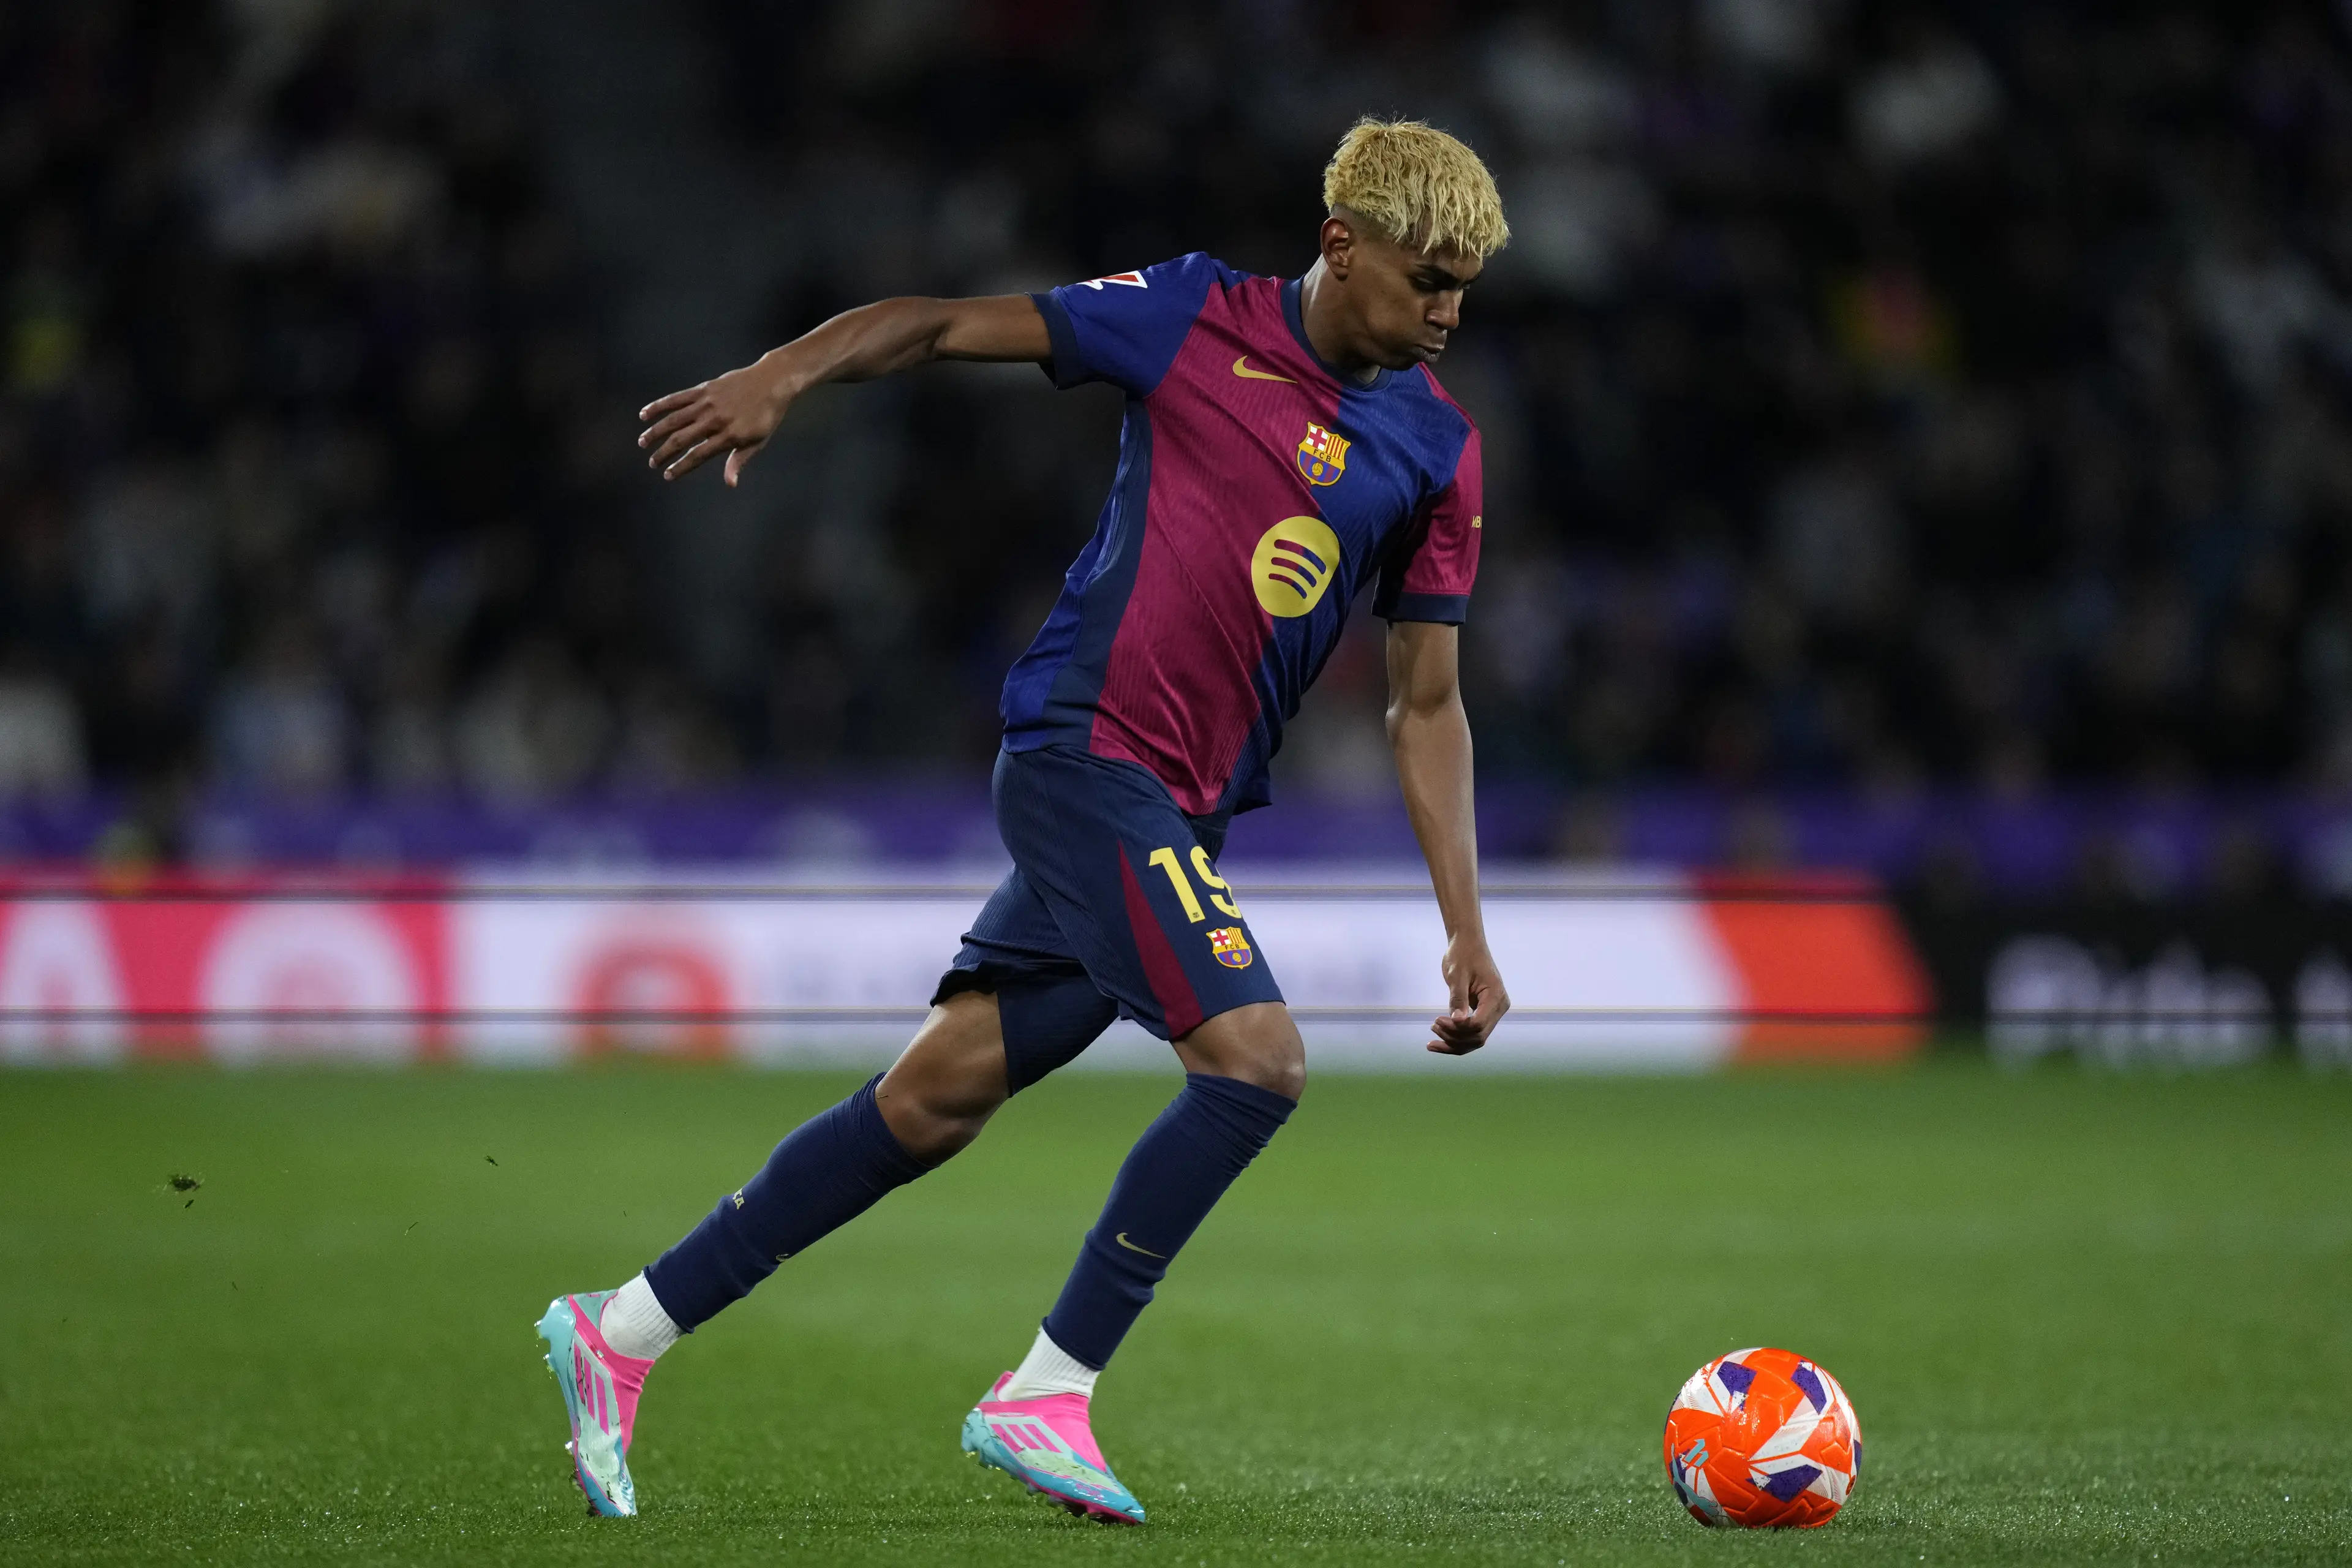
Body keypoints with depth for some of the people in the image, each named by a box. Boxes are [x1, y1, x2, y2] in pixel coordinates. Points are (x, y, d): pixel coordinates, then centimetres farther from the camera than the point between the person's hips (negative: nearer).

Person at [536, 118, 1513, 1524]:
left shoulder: (1438, 449, 9)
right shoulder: (1201, 320, -3)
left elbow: (1427, 703, 12)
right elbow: (952, 327, 2)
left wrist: (1467, 926, 6)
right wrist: (784, 375, -14)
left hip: (1186, 813, 5)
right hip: (1091, 749, -5)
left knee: (936, 1103, 5)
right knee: (1257, 1058, -20)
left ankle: (620, 1336, 15)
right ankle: (1046, 1396, -11)